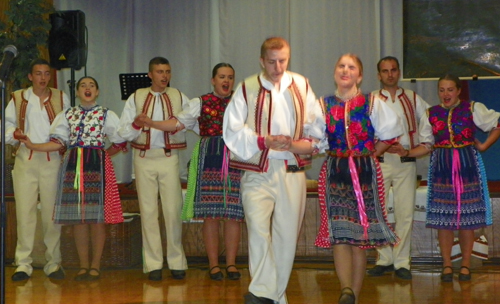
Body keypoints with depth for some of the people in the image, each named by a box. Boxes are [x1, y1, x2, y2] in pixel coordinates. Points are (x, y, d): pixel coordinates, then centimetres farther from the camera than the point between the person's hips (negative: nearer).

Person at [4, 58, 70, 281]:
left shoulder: (61, 98, 10)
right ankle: (23, 263, 5)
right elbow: (7, 125, 12)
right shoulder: (18, 99, 10)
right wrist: (14, 134, -8)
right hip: (25, 160, 0)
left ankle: (53, 262, 10)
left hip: (52, 160, 0)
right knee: (24, 211, -2)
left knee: (52, 212, 1)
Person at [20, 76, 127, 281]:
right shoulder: (67, 115, 13)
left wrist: (103, 155, 7)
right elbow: (58, 143, 3)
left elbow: (120, 142, 8)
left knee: (97, 216, -4)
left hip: (97, 165, -2)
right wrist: (32, 146, -7)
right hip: (73, 165, 2)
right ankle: (83, 265, 11)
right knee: (77, 216, 2)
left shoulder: (106, 114, 8)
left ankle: (95, 265, 6)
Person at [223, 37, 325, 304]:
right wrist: (265, 141, -14)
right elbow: (232, 131, -3)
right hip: (257, 172, -2)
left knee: (287, 235, 4)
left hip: (292, 171, 3)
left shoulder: (301, 86, 10)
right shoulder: (247, 89, 2)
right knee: (258, 229, -19)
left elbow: (317, 125, 13)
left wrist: (307, 144, -7)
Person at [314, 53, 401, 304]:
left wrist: (370, 154, 9)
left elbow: (390, 134, 9)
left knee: (360, 237, 1)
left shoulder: (372, 103, 2)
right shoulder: (324, 104, 5)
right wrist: (334, 155, 1)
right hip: (334, 173, 1)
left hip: (365, 173, 0)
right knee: (338, 232, -14)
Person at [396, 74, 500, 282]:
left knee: (467, 217, 1)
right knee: (443, 218, 1)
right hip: (441, 169, 1)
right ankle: (447, 266, 11)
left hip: (467, 167, -1)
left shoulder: (473, 109, 2)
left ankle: (465, 265, 12)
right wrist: (406, 153, -7)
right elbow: (427, 146, 7)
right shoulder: (431, 114, 8)